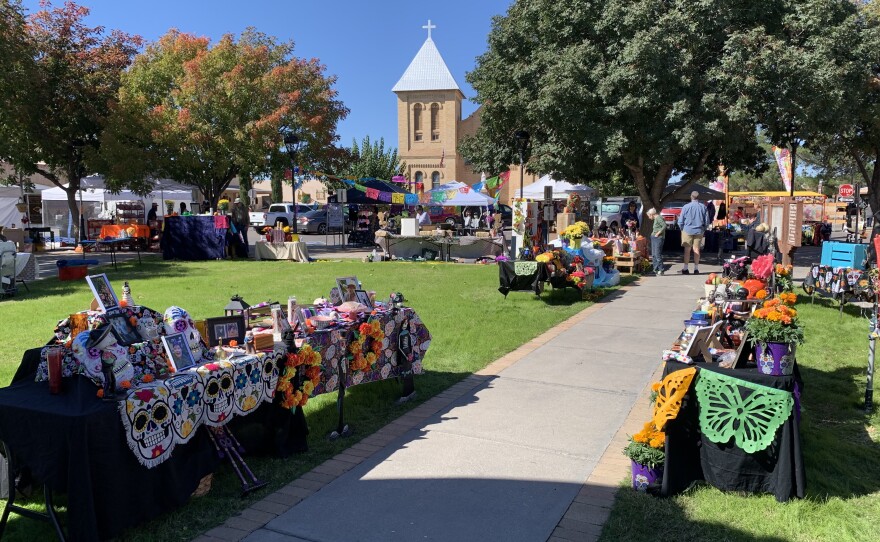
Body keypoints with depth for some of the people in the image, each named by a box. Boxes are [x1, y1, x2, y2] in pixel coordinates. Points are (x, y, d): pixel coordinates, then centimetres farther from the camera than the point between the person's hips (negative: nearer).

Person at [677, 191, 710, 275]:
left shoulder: (685, 207, -7)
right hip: (699, 231, 2)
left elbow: (680, 222, -3)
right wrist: (703, 229, 19)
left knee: (687, 250, 4)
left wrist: (682, 229, 14)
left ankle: (685, 269, 4)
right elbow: (707, 222, 4)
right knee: (696, 249, 7)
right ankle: (696, 269, 8)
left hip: (688, 230, -2)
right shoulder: (703, 207, -1)